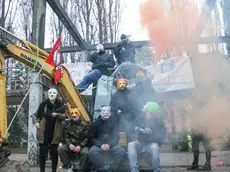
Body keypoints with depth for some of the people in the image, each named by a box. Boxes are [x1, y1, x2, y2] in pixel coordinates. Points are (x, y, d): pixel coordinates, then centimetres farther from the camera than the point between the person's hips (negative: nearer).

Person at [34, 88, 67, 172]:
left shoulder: (60, 104, 0)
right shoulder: (43, 104, 3)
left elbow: (64, 116, -3)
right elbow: (37, 115, 11)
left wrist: (57, 115, -20)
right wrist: (36, 122, -6)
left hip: (55, 133, -1)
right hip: (44, 132, 1)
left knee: (54, 152, 6)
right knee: (43, 152, 7)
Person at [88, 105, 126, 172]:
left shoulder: (113, 121, 2)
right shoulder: (96, 123, 0)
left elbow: (116, 136, 0)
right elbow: (93, 138, 3)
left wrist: (109, 145, -18)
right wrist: (101, 145, -16)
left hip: (112, 144, 0)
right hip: (100, 145, 0)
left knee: (122, 151, -29)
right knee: (92, 152, -31)